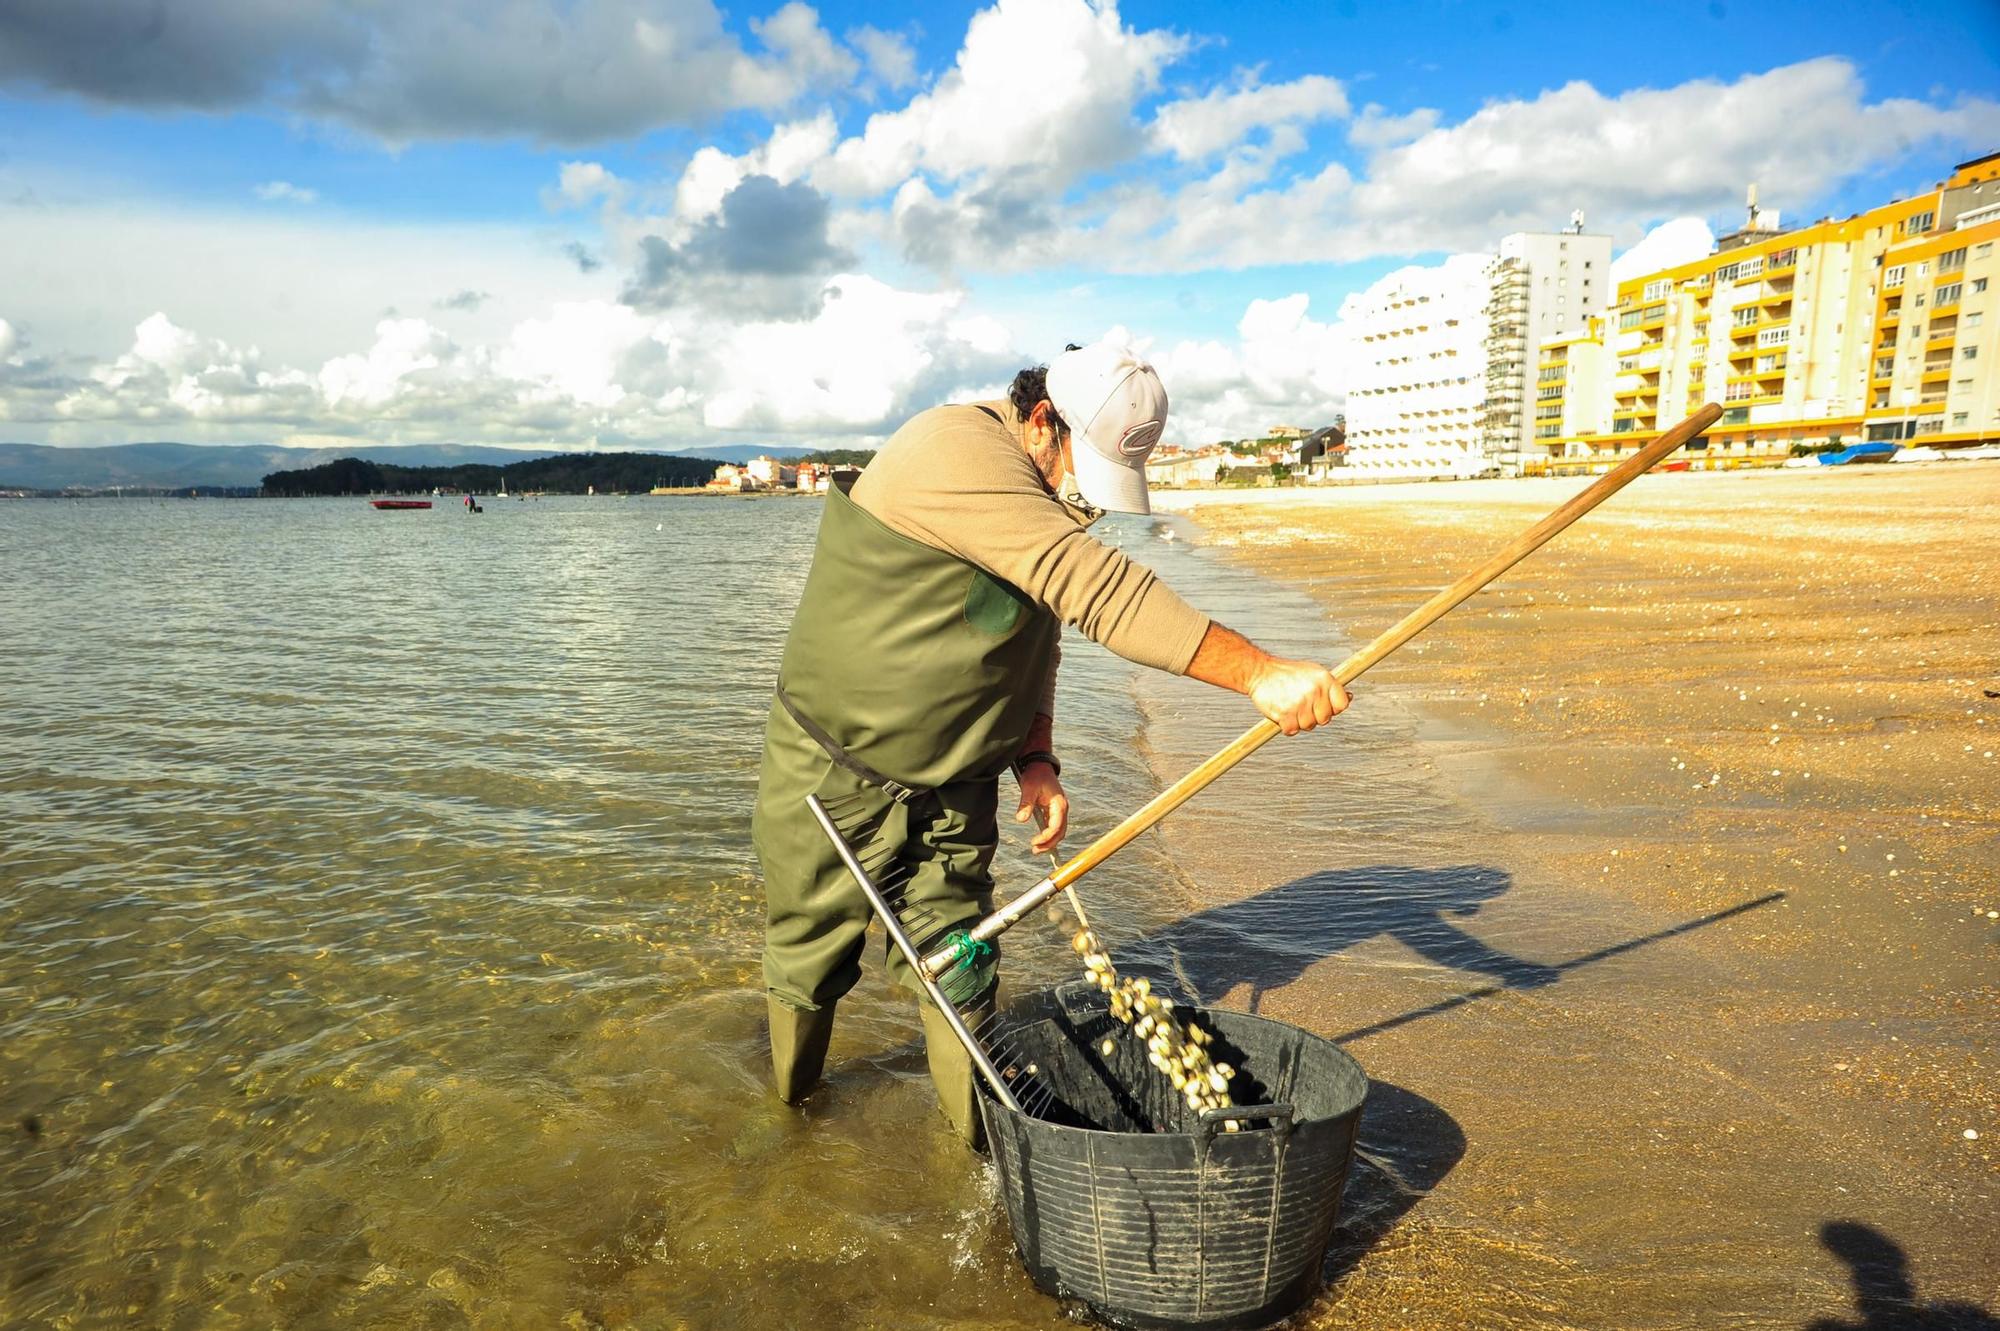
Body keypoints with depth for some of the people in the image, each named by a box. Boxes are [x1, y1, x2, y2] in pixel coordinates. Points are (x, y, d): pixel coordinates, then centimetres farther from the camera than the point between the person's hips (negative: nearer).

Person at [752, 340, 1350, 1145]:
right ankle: (790, 1102, 40)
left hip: (952, 792, 6)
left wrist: (1035, 759, -6)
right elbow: (1095, 589, -38)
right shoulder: (955, 450, -25)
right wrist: (1260, 674, -42)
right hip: (831, 778, -5)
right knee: (809, 957, 13)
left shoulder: (1049, 504, 4)